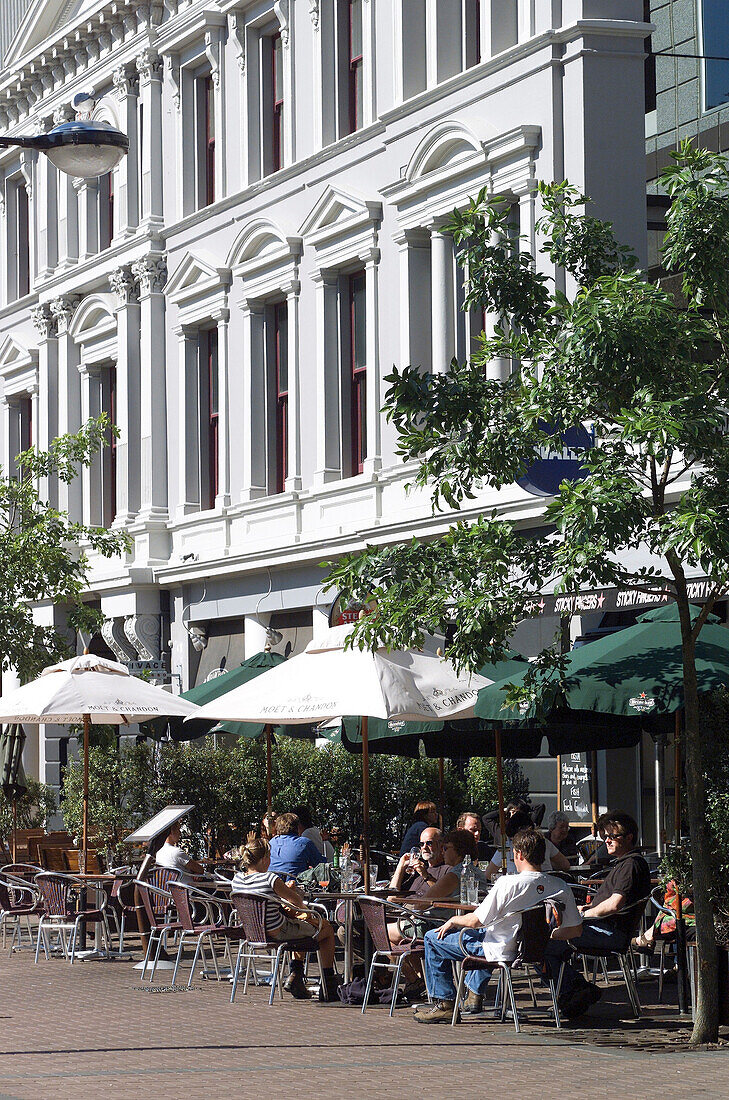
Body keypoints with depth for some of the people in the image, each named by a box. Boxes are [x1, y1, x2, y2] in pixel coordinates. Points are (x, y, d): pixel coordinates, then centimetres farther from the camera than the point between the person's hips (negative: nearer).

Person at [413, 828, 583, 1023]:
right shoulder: (561, 887, -12)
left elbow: (476, 921, -20)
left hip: (502, 951, -7)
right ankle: (474, 994, 42)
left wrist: (453, 921, 2)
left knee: (433, 939, 11)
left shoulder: (509, 883, -27)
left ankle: (444, 1004, 14)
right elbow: (575, 930, -3)